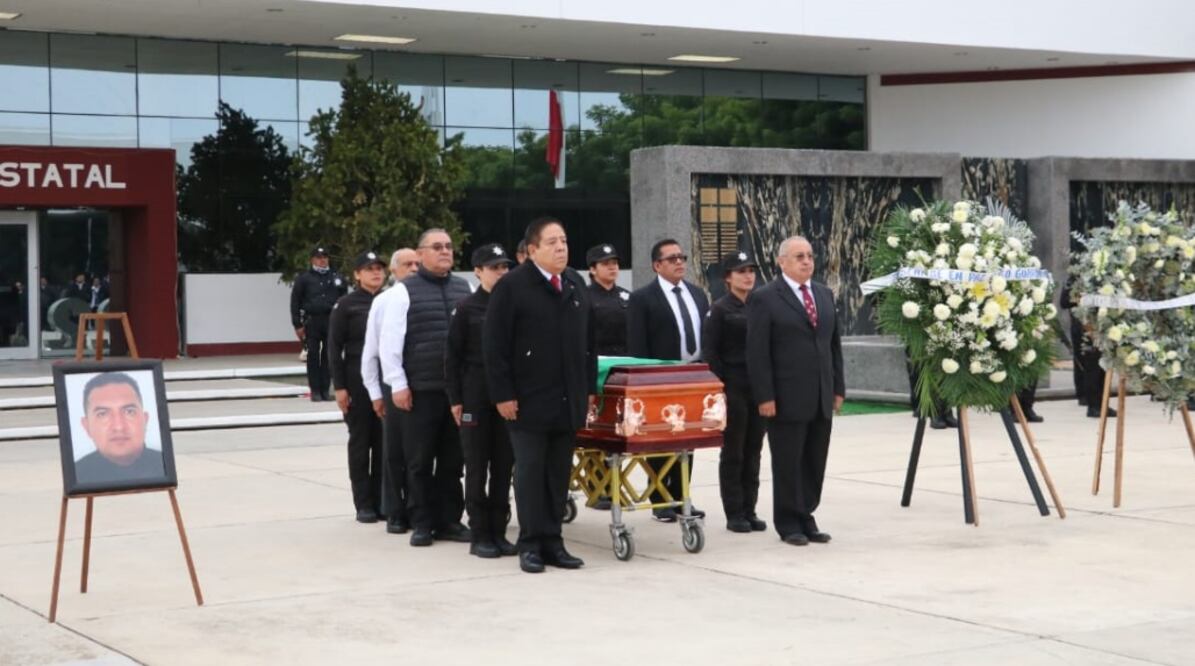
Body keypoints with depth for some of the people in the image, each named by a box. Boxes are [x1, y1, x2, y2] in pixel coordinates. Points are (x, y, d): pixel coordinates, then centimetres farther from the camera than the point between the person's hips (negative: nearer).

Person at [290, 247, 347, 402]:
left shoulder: (336, 278, 11)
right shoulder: (304, 279, 4)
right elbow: (295, 302, 2)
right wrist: (297, 325, -4)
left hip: (331, 321, 2)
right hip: (312, 322, -2)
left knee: (328, 356, 4)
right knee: (313, 356, -1)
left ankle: (325, 389, 10)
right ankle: (315, 391, 3)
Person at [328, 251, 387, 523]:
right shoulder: (346, 305, -1)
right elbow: (334, 348, -3)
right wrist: (339, 386, -9)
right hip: (358, 382, -3)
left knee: (384, 442, 4)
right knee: (360, 442, 3)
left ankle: (382, 500, 13)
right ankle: (363, 503, 9)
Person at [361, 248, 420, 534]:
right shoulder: (383, 301, 1)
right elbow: (371, 350, 5)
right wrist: (375, 392, 3)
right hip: (392, 382, 1)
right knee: (394, 451, 8)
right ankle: (395, 513, 19)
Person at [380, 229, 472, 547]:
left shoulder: (465, 289, 10)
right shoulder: (406, 291, -1)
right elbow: (389, 341, -3)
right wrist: (398, 384, -7)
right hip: (420, 390, -3)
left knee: (452, 460, 8)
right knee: (420, 461, 4)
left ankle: (449, 521, 17)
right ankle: (422, 523, 12)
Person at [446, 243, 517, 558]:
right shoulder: (466, 308, -2)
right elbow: (452, 356, -1)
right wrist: (455, 399, -6)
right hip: (475, 397, -3)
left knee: (503, 465, 5)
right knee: (477, 467, 2)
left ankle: (498, 532, 13)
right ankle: (479, 535, 7)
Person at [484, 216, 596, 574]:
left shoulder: (576, 284, 12)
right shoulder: (512, 287, -7)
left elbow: (588, 340, 17)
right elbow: (495, 345, -9)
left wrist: (589, 388, 13)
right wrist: (503, 394, -13)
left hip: (568, 401, 5)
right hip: (528, 400, -5)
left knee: (559, 473, 7)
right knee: (530, 471, -1)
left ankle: (553, 542, 13)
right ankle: (531, 544, 5)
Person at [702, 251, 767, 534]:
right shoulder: (720, 309, -3)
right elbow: (709, 353, -6)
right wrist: (720, 389, -13)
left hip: (759, 388, 4)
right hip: (733, 389, -4)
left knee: (753, 451, 8)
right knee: (733, 452, 2)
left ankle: (749, 510, 15)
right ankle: (734, 513, 7)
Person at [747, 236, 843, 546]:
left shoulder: (825, 294, 14)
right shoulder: (765, 298, -5)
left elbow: (834, 343, 17)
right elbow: (757, 352, -9)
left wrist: (838, 388, 11)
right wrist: (765, 396, -13)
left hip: (822, 398, 5)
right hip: (787, 398, -5)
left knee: (815, 463, 7)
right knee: (788, 463, 2)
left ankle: (806, 518, 17)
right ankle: (789, 524, 12)